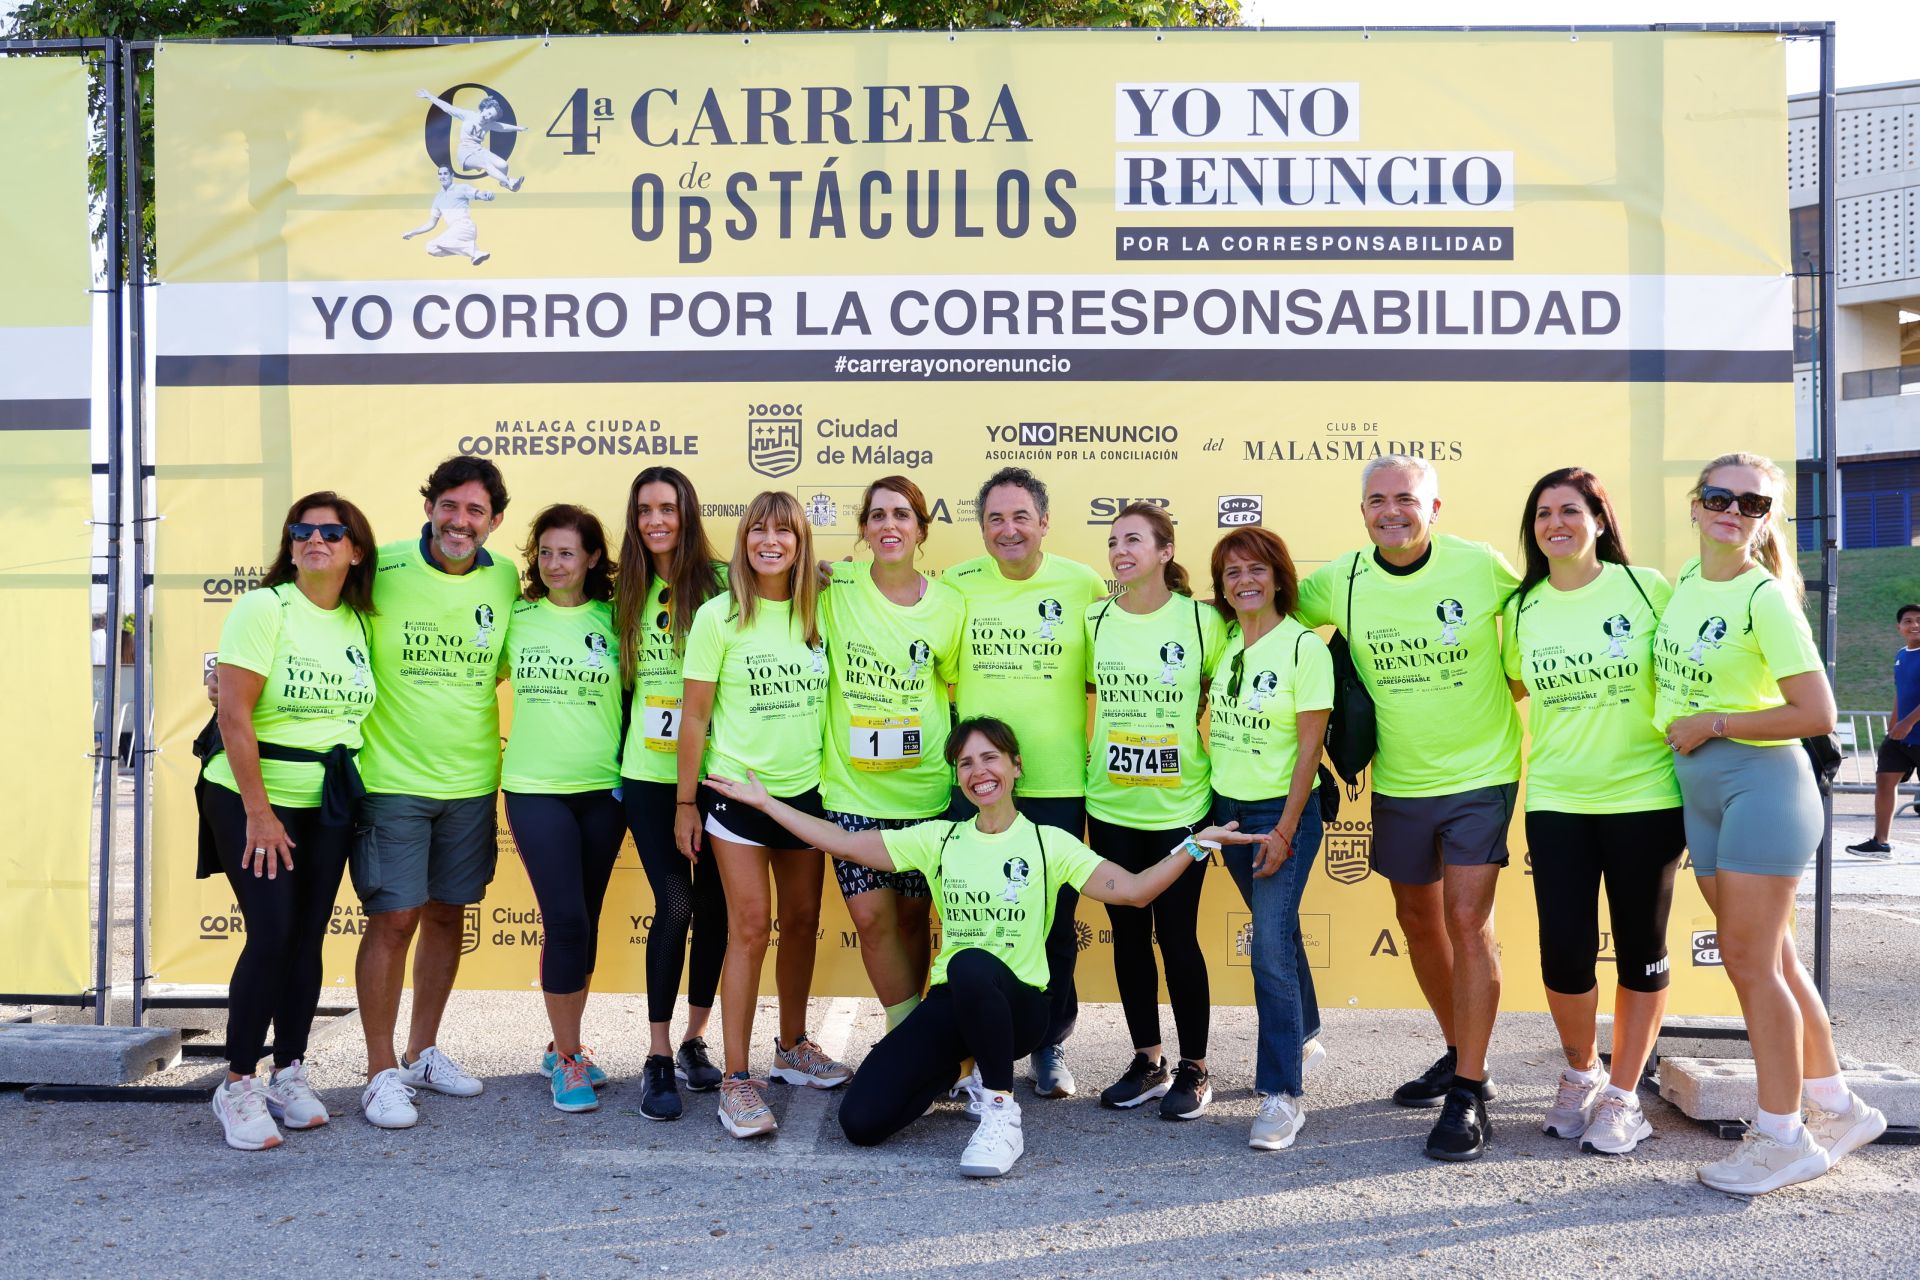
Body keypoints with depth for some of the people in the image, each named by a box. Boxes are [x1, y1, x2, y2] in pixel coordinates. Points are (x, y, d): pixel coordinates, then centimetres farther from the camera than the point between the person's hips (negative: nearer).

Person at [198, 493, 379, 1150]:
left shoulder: (358, 621, 8)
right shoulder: (262, 608, -10)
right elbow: (234, 714, -14)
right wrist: (259, 813, -16)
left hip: (327, 805, 5)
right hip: (251, 799, -5)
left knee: (308, 937, 7)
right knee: (271, 933, -11)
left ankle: (290, 1073, 19)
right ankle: (238, 1084, 2)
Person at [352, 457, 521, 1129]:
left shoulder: (505, 581, 3)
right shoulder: (383, 569, -10)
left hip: (471, 780, 4)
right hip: (390, 778, -4)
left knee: (447, 915, 13)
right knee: (394, 919, -3)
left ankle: (423, 1051, 30)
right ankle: (382, 1073, 11)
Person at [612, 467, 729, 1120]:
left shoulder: (720, 582, -3)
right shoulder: (630, 591, 7)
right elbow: (624, 679, 14)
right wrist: (619, 755, 11)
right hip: (649, 774, 1)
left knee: (713, 906, 6)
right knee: (674, 906, -5)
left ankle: (694, 1041, 24)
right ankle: (658, 1058, 6)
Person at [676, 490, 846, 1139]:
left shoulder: (817, 614, 3)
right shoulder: (719, 616, -8)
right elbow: (694, 714, -5)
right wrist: (686, 802, -5)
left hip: (805, 789, 4)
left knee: (802, 920, 13)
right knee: (750, 928, -6)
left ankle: (793, 1047, 32)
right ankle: (735, 1079, 2)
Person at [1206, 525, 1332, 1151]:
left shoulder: (1304, 646, -11)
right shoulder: (1221, 641, 4)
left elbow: (1309, 747, -13)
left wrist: (1284, 829, -15)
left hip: (1283, 811, -6)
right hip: (1228, 807, 6)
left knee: (1270, 946, -12)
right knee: (1277, 931, 19)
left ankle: (1282, 1094, -7)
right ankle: (1304, 1039, 38)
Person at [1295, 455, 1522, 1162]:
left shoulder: (1481, 566, -13)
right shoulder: (1340, 581, -7)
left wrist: (1502, 683, -4)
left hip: (1479, 776, -4)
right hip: (1398, 782, 4)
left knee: (1468, 923, -10)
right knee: (1418, 918, 15)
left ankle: (1467, 1095, -1)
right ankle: (1460, 1056, 35)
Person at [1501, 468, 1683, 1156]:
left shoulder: (1646, 588, -5)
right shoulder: (1522, 609, 4)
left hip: (1645, 797, -2)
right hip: (1556, 802, 2)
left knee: (1641, 949, 7)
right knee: (1564, 952, -2)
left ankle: (1622, 1094, 23)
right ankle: (1580, 1072, 25)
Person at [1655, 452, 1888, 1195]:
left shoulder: (1764, 597, -14)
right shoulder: (1687, 577, 8)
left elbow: (1816, 714, -19)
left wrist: (1713, 724, -14)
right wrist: (1676, 728, 12)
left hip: (1761, 780, -8)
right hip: (1700, 788, 8)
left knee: (1750, 962, -3)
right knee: (1769, 960, 14)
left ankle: (1782, 1137, 9)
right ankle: (1836, 1108, 27)